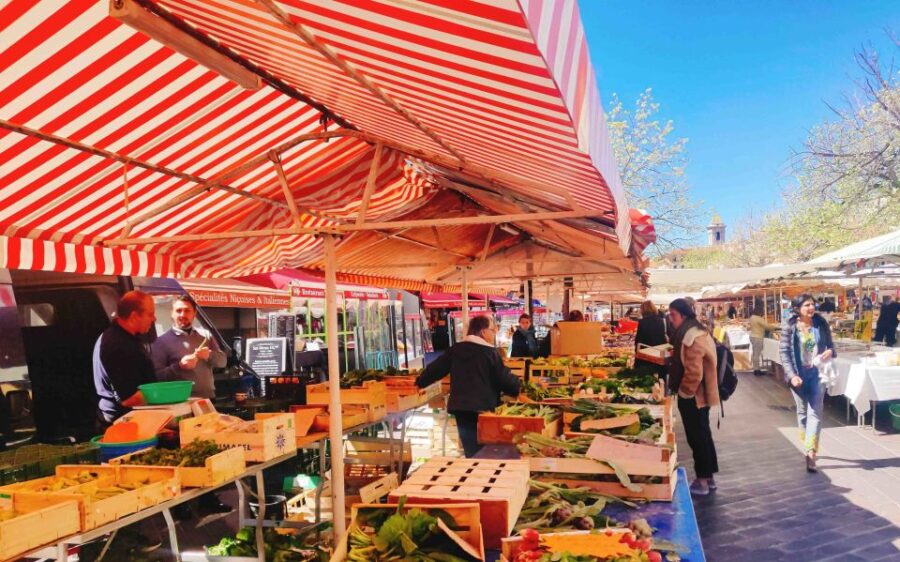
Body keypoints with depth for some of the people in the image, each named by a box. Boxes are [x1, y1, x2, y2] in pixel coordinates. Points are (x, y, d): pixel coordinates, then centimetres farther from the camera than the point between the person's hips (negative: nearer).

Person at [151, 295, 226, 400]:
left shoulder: (205, 335, 12)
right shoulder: (162, 341, -1)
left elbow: (223, 361, 9)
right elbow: (157, 376, -8)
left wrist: (210, 355, -11)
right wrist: (179, 366, -22)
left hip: (208, 398, 4)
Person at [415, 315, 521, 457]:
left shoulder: (456, 349, 5)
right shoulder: (490, 352, -9)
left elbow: (436, 368, 11)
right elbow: (504, 379, -7)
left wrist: (420, 382, 26)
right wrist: (517, 385, 13)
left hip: (460, 407, 5)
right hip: (483, 407, -4)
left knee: (470, 449, 11)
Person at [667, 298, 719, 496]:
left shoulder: (691, 338, -25)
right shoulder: (697, 332, 9)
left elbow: (694, 373, -26)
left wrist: (683, 392, -15)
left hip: (693, 397, -10)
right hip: (700, 395, 10)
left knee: (697, 437, 1)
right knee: (703, 435, 17)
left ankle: (702, 481, 12)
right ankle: (709, 476, 28)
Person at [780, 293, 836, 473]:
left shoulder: (821, 324, -1)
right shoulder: (789, 327, -8)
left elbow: (830, 344, 10)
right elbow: (784, 352, -8)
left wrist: (830, 352, -15)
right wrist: (792, 375, -17)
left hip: (817, 373, 1)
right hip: (798, 374, -1)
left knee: (815, 413, -6)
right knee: (802, 411, 13)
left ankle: (810, 452, -9)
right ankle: (808, 447, 29)